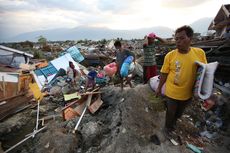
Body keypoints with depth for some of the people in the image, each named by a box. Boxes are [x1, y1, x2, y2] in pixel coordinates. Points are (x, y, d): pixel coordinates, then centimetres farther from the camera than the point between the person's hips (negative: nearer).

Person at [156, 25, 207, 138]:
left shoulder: (200, 53, -9)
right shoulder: (170, 55, -14)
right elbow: (164, 74, -7)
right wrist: (159, 88, 0)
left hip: (188, 93, 3)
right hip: (172, 93, -2)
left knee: (179, 112, 26)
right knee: (170, 112, 18)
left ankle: (173, 122, 58)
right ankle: (168, 127, 48)